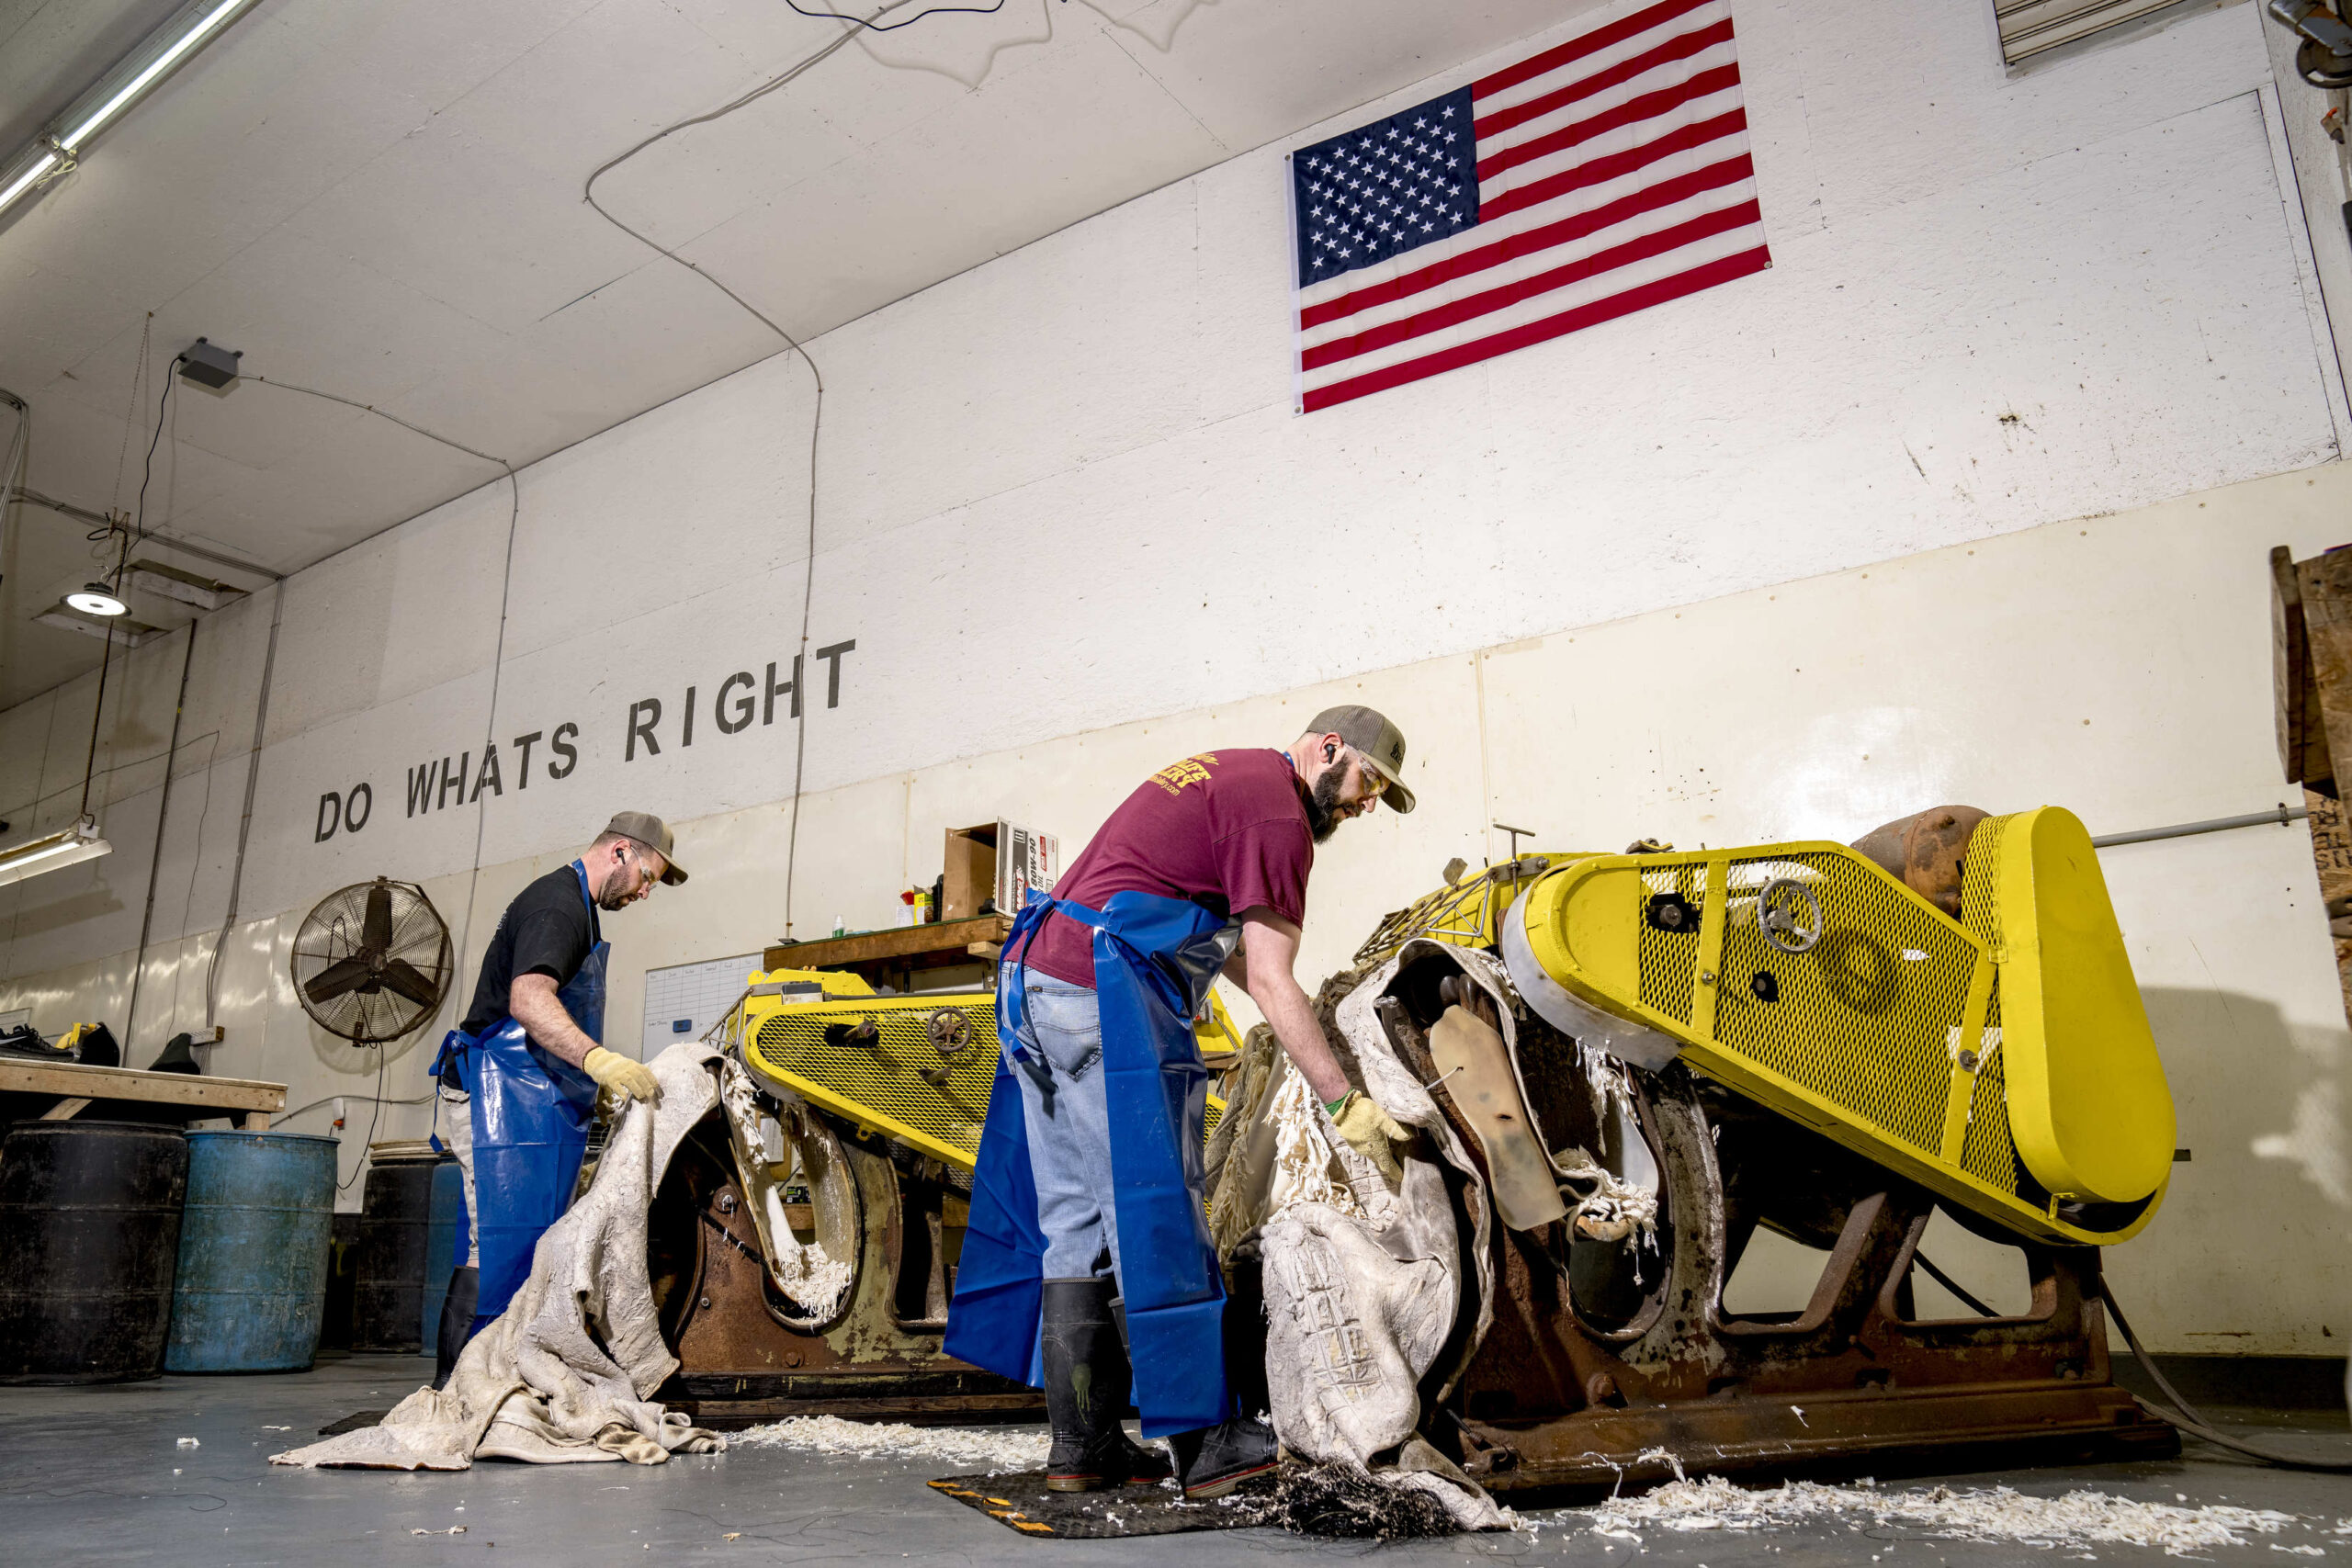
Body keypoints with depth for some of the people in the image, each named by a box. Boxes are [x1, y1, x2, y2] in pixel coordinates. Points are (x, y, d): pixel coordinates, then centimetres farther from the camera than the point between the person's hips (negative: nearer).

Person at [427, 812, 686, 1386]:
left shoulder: (575, 906, 22)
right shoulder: (558, 902, -13)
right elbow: (529, 1000, -30)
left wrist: (598, 1088, 30)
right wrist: (599, 1060, -42)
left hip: (536, 1102, 11)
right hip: (511, 1099, -11)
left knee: (528, 1247, 12)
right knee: (502, 1245, -13)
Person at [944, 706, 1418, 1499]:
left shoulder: (1224, 776, 24)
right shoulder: (1277, 811, -7)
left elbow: (1225, 941, 29)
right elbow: (1270, 981, -12)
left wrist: (1311, 1024, 29)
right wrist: (1346, 1105, -9)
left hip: (1037, 985, 10)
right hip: (1108, 997, -10)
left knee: (1076, 1217, 10)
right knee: (1155, 1214, -4)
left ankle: (1081, 1446, 16)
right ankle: (1206, 1443, 5)